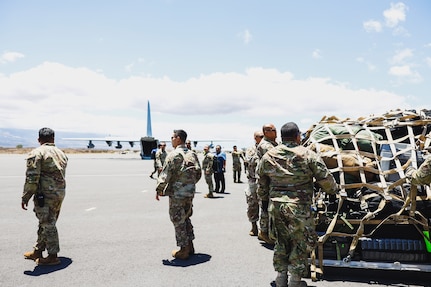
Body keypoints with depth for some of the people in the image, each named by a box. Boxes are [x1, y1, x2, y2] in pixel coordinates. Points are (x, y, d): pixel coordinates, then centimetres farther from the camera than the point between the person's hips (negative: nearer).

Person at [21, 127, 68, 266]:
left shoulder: (36, 153, -10)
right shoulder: (61, 153, 12)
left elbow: (32, 178, -15)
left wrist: (25, 197, -8)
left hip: (45, 194, -8)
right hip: (60, 193, 8)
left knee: (48, 225, 1)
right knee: (46, 223, 19)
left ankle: (53, 256, 8)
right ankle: (38, 251, 32)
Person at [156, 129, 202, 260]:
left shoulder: (173, 155, -14)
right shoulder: (193, 154, 8)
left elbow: (165, 174, -16)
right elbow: (198, 173, 13)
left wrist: (159, 189, -6)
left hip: (177, 193, -7)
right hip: (190, 192, 7)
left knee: (178, 221, 3)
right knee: (186, 218, 20)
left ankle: (184, 250, 9)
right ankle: (190, 246, 25)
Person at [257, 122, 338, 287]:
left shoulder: (268, 156, 5)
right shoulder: (308, 155, -6)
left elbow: (261, 182, 13)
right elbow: (325, 179, -3)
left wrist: (265, 199, 27)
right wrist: (334, 190, 17)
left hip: (275, 205, 5)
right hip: (299, 206, -4)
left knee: (281, 241, 18)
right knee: (301, 242, 11)